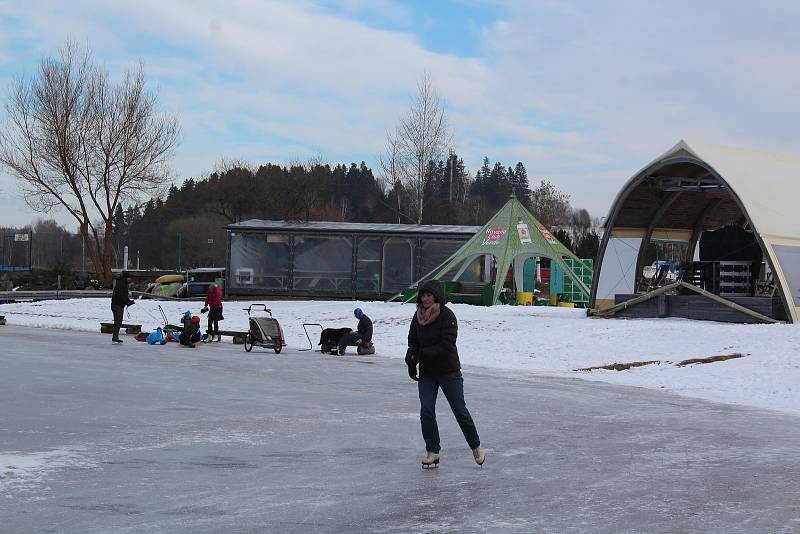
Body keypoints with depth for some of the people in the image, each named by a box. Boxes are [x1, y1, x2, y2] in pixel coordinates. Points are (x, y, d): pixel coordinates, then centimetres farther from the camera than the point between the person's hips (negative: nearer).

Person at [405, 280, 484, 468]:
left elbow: (447, 345, -21)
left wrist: (422, 354, -22)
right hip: (426, 372, 5)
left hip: (449, 371, -5)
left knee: (460, 411, 3)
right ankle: (432, 451, 5)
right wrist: (411, 361, -8)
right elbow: (413, 342, 10)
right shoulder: (418, 316, 4)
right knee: (426, 412, -5)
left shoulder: (447, 316, -15)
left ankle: (476, 447, 20)